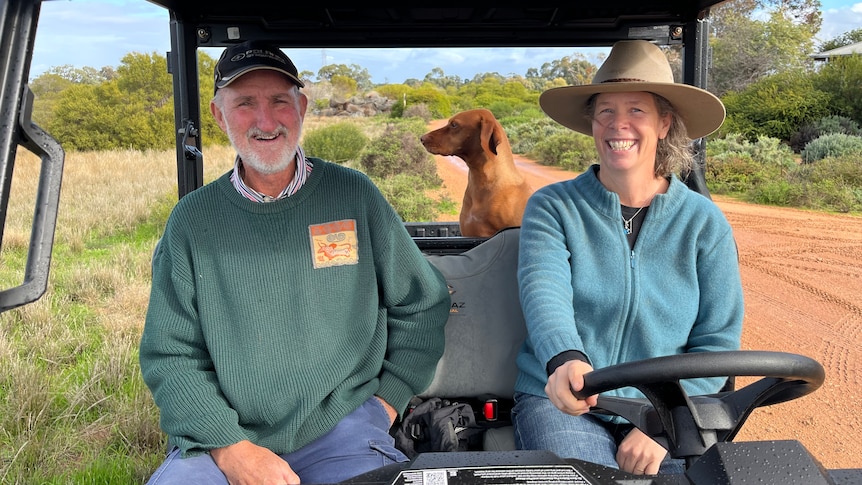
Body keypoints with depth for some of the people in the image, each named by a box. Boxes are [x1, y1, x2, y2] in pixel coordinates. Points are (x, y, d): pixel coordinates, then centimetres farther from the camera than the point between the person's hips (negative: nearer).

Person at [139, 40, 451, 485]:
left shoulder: (355, 196, 1)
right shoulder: (192, 219, 2)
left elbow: (422, 305, 10)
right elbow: (169, 357, 2)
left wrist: (389, 397, 4)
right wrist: (229, 448, -10)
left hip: (340, 430, 0)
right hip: (221, 437, 0)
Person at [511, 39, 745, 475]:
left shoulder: (704, 223, 2)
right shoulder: (552, 207, -1)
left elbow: (718, 341, -1)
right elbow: (544, 291, -19)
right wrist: (565, 360, -41)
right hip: (560, 403, -2)